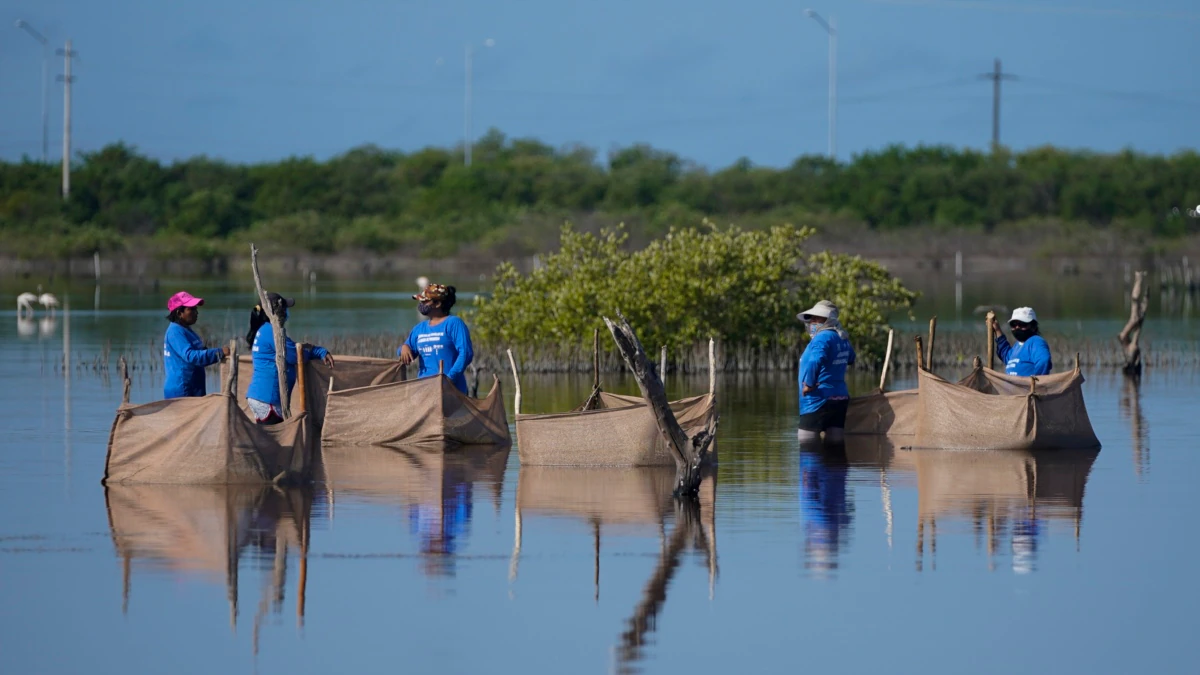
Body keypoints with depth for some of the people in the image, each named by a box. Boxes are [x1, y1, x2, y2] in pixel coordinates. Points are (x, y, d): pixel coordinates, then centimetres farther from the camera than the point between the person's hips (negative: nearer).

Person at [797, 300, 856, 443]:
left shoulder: (823, 338, -15)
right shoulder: (843, 339, 13)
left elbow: (815, 361, -35)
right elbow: (850, 359, 35)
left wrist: (809, 384, -22)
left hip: (818, 400, -9)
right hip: (841, 398, 9)